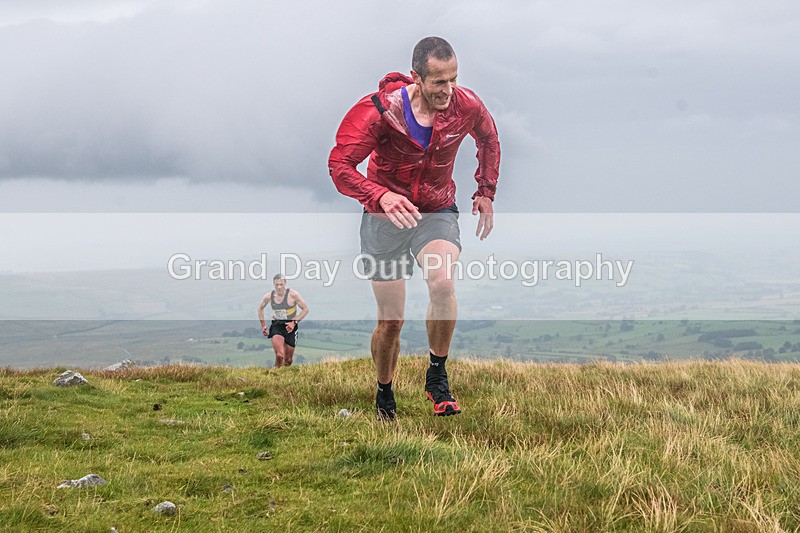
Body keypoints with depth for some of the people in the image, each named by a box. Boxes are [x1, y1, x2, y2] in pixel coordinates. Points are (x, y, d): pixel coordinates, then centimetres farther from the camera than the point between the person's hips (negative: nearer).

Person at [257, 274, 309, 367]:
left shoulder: (292, 294, -10)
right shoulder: (269, 296, 0)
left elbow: (305, 309, -4)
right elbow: (260, 308, 21)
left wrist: (294, 322, -15)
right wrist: (263, 325, 16)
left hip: (290, 328, 0)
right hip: (276, 326, 0)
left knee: (288, 361, 6)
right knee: (279, 356, -23)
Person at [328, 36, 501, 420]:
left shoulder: (466, 106, -11)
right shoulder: (381, 110, -22)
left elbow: (489, 139, 13)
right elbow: (339, 164, -24)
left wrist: (486, 192, 10)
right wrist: (381, 196, -40)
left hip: (437, 212, 1)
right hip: (385, 218, -1)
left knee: (442, 282, -30)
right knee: (391, 321, 2)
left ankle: (437, 377, -11)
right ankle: (384, 397, 29)